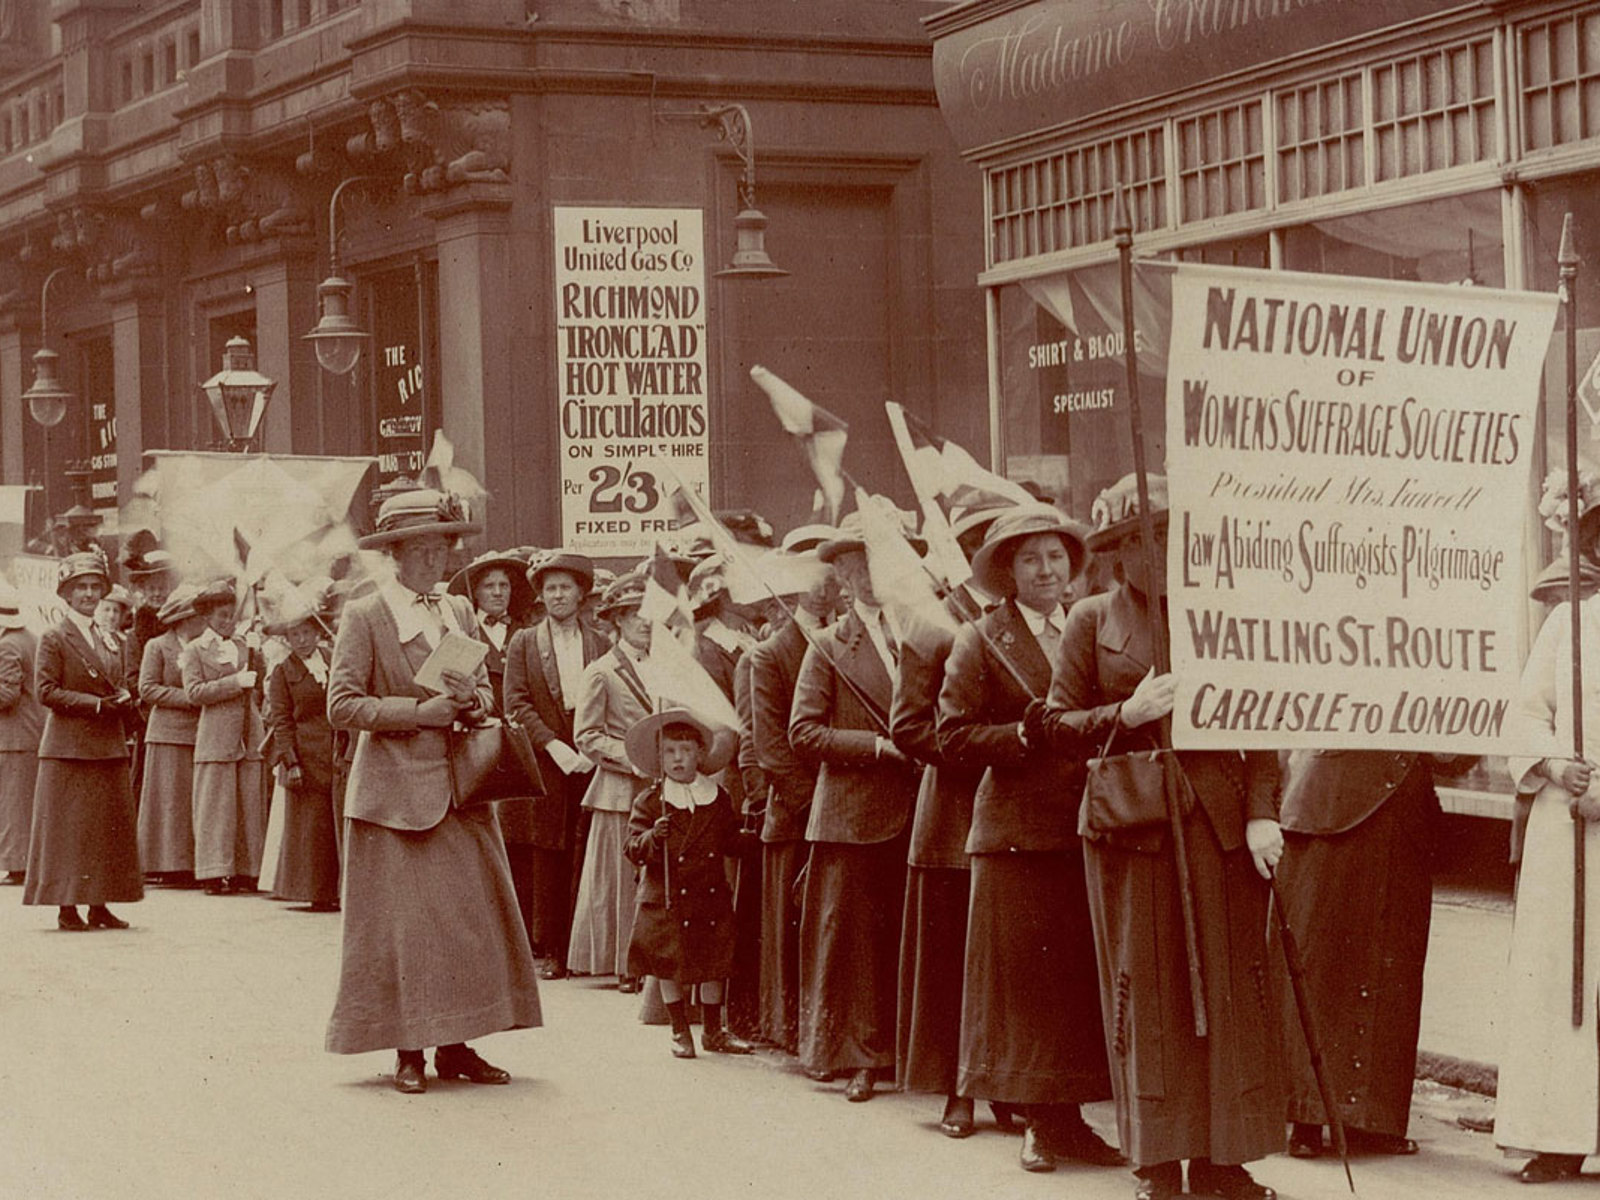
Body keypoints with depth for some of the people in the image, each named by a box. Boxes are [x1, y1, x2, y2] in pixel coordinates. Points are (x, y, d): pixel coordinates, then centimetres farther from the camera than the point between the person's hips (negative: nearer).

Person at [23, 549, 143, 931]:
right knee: (68, 828, -5)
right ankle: (67, 907, -2)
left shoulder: (106, 638, 16)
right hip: (69, 748, -7)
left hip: (109, 748, 7)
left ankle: (99, 906, 10)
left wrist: (124, 700, 1)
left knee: (110, 825, 5)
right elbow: (46, 690, -11)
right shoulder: (54, 638, -4)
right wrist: (97, 704, -17)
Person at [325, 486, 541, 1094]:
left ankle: (455, 1044, 9)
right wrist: (418, 711, -16)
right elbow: (343, 704, -9)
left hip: (461, 787, 5)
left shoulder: (460, 612, 13)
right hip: (396, 790, -5)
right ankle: (409, 1050, 4)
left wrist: (472, 699, -3)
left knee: (473, 917, 1)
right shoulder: (364, 617, -4)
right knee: (403, 924, -4)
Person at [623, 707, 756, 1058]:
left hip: (711, 898, 2)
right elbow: (634, 850, -8)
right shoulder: (649, 801, -4)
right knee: (670, 967, 4)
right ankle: (680, 1032, 19)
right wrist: (653, 837, -27)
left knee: (713, 964, 8)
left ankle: (713, 1031, 23)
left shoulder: (718, 798, 4)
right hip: (667, 901, -2)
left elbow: (733, 843, 11)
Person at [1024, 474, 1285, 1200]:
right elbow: (1054, 727, 1)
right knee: (1146, 994, 2)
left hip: (1219, 822, 2)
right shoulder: (1093, 621, 3)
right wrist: (1126, 714, -15)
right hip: (1131, 826, -2)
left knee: (1231, 989, 1)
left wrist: (1262, 814, -5)